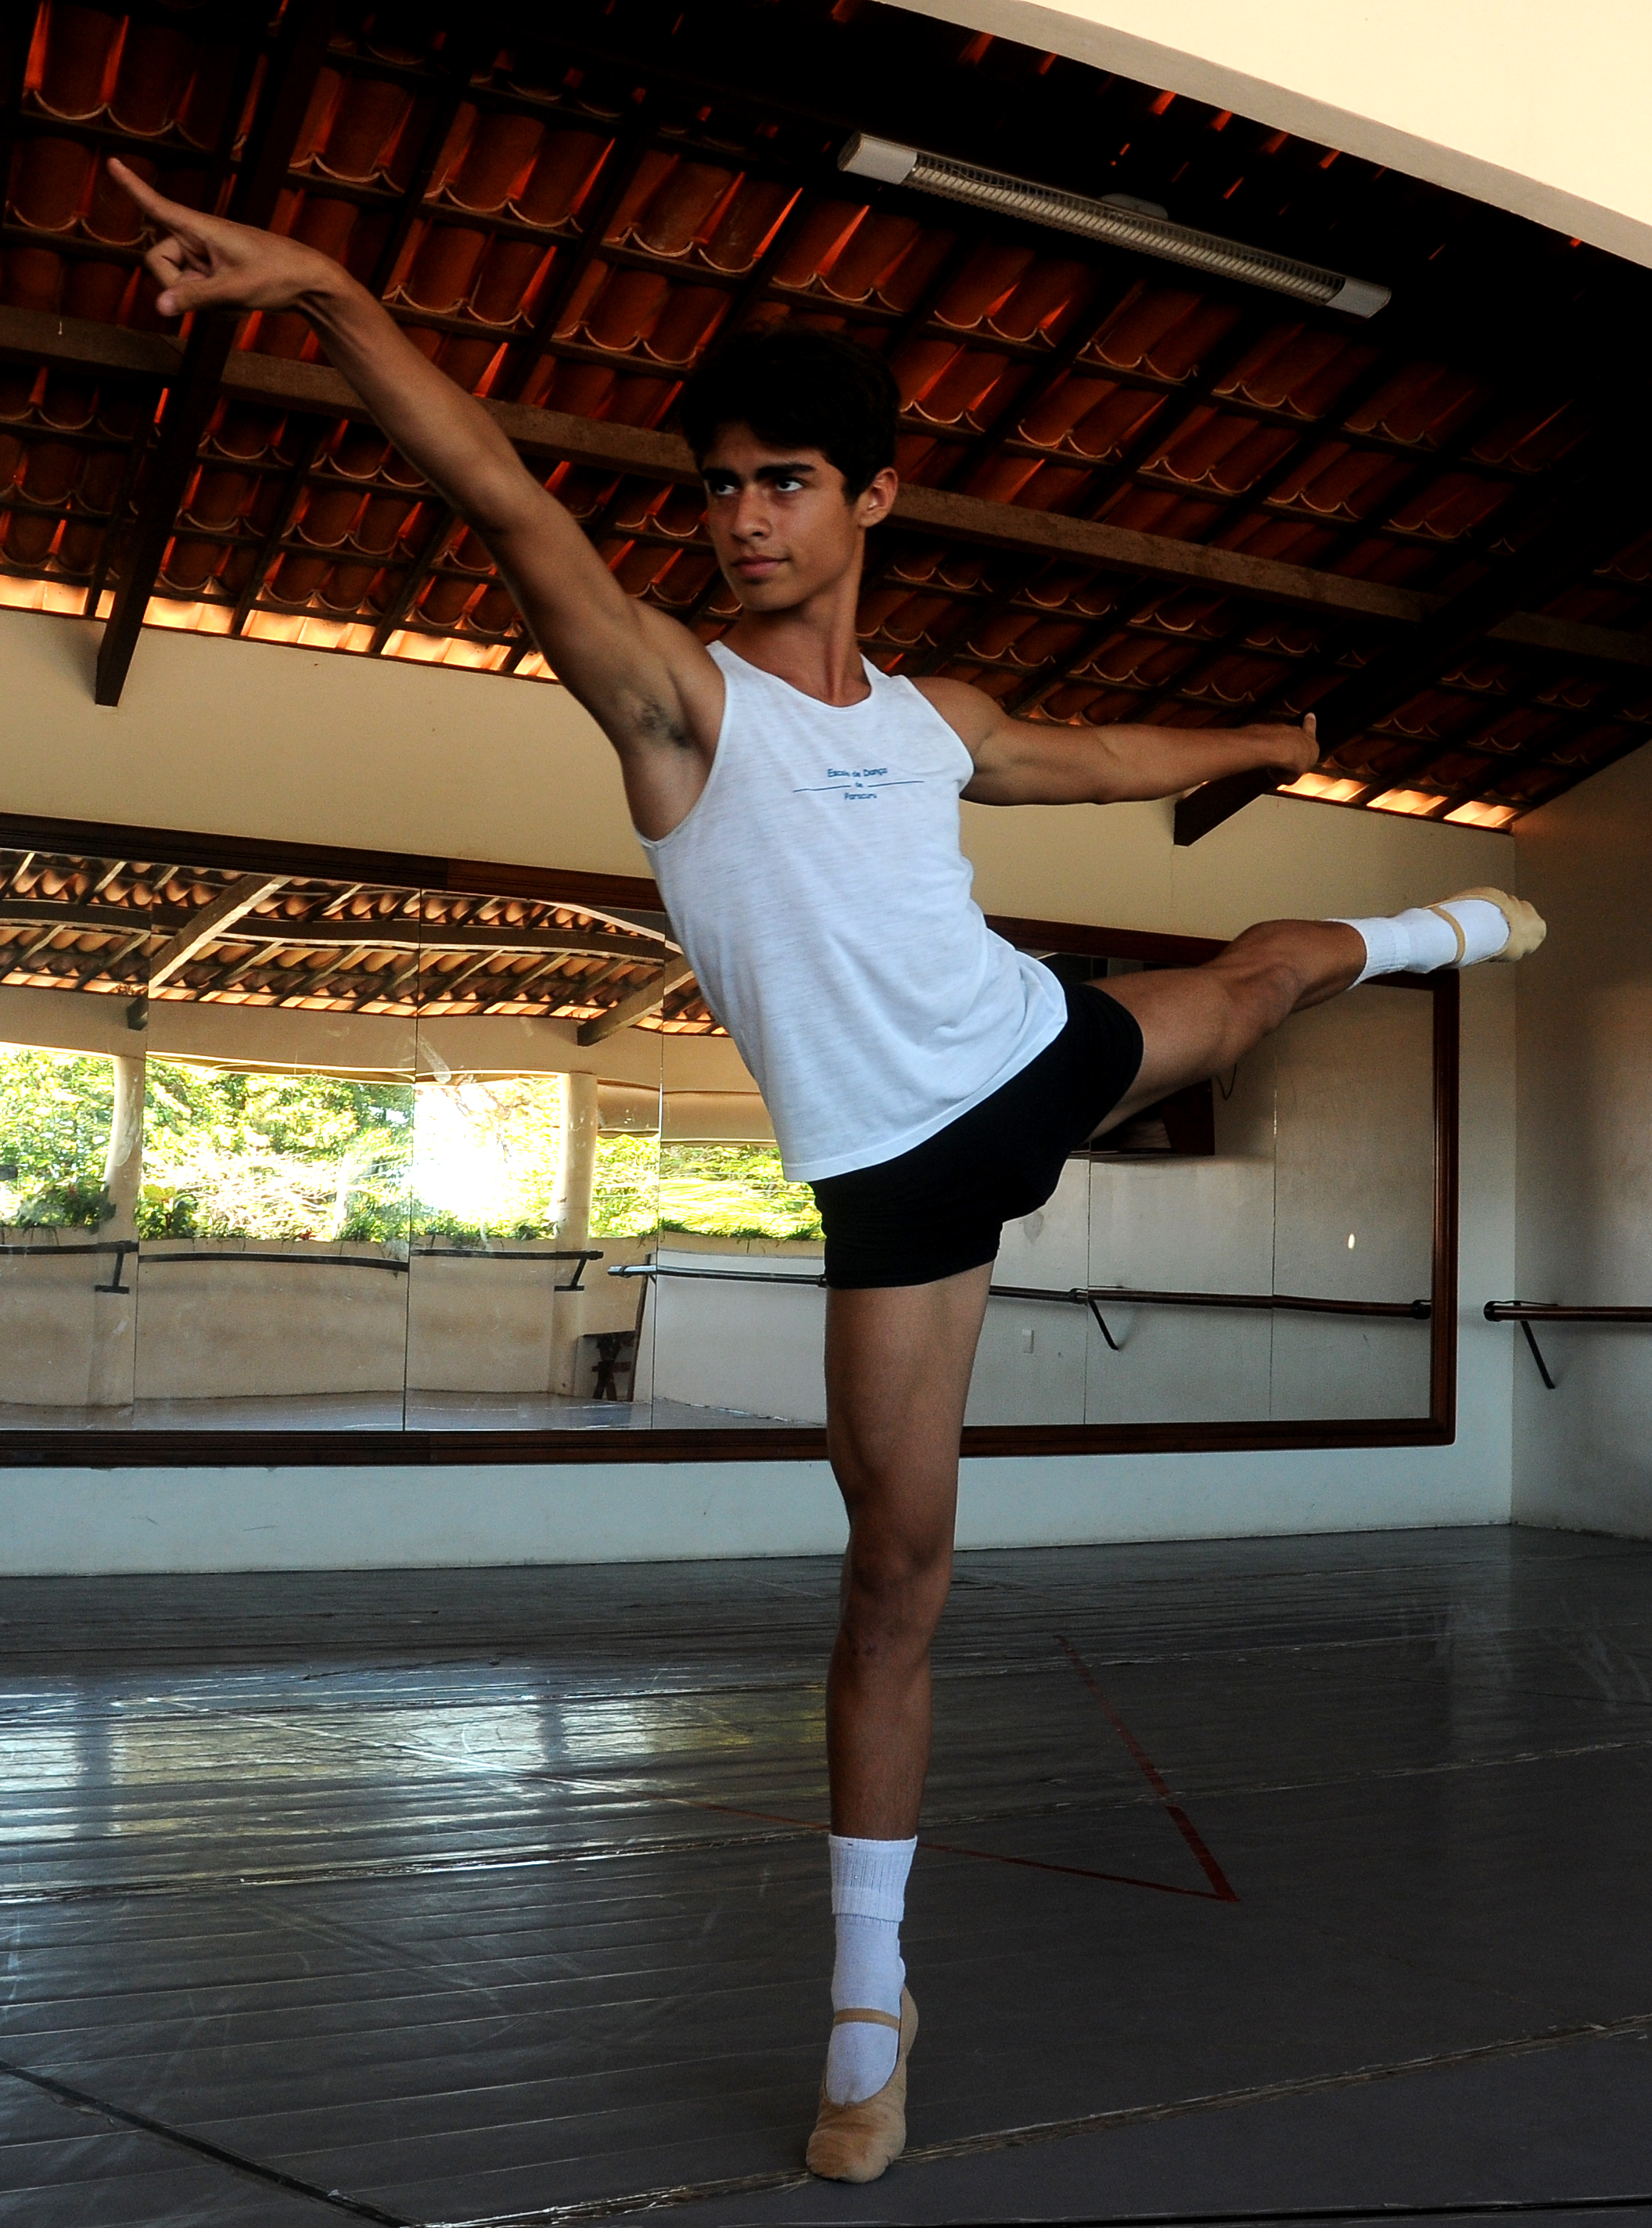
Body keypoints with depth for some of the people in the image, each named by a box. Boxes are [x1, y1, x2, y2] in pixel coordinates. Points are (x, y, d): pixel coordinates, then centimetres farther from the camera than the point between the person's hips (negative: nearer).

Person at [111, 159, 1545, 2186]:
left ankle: (1421, 933, 66)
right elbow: (501, 494, -27)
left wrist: (1259, 745, 41)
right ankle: (869, 2017, 11)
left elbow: (1106, 761, 25)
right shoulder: (675, 695, -12)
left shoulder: (935, 717, 5)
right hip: (893, 1176, -5)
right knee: (895, 1571, -3)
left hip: (1051, 1058, 6)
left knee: (1283, 964, 26)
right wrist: (325, 290, -40)